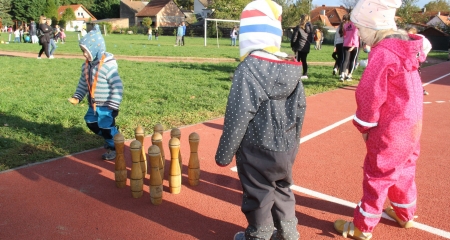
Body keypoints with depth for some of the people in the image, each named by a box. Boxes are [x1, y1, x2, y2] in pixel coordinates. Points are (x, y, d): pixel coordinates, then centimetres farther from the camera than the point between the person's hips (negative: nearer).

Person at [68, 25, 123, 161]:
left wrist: (113, 106, -24)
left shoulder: (107, 66, -23)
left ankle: (114, 147, 21)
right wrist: (77, 97, 4)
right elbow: (83, 83, 14)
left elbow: (118, 87, -24)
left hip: (106, 106, -9)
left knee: (107, 127, -2)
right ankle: (109, 139, 39)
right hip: (93, 105, 9)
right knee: (91, 123, 19)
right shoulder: (87, 65, 3)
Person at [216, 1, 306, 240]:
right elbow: (300, 109, 6)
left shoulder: (248, 69, -20)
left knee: (258, 196, 14)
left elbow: (237, 117, -19)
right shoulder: (292, 68, -2)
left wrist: (224, 154, -7)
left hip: (257, 150, -6)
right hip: (285, 149, 6)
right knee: (282, 190, 25)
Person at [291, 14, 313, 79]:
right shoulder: (310, 28, 12)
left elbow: (294, 38, -7)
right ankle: (305, 74, 10)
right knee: (304, 60, 12)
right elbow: (311, 38, 17)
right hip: (306, 47, 6)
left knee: (297, 60, -2)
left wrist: (292, 45, 3)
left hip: (299, 47, -6)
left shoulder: (299, 27, -8)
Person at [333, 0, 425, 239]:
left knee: (377, 176, 4)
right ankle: (405, 214, 43)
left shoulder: (382, 52, -23)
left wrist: (364, 126, -6)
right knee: (402, 170, 24)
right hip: (410, 124, 9)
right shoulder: (403, 46, 4)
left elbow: (369, 96, -21)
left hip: (391, 130, -9)